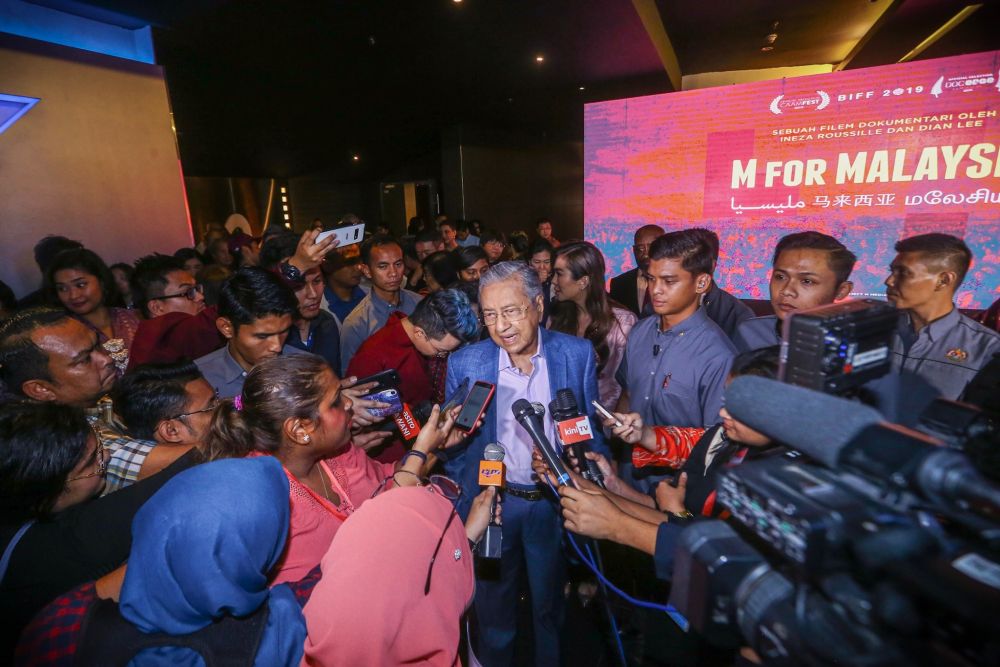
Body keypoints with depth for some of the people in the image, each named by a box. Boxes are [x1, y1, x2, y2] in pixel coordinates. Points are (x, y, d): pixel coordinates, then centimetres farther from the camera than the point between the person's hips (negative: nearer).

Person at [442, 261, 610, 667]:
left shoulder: (577, 354, -12)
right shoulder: (465, 363, -12)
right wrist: (467, 510, -8)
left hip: (556, 502, 0)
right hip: (493, 502, 0)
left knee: (550, 605, 24)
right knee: (493, 607, 22)